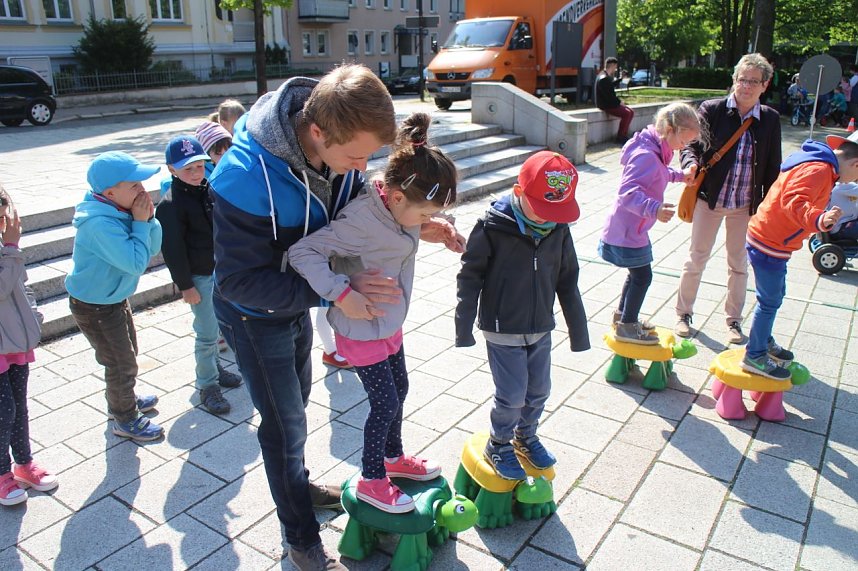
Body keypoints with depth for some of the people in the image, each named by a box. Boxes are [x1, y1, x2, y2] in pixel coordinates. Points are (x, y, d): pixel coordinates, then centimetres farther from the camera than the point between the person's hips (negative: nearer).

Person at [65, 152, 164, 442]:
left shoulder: (123, 211, -7)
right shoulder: (100, 224, -32)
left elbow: (153, 248, -3)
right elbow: (136, 263, -35)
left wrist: (148, 217, -18)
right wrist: (140, 222, -28)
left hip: (116, 297, 9)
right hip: (94, 306, -8)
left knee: (126, 354, 25)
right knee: (122, 364, 5)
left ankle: (121, 399, 49)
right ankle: (126, 420, 26)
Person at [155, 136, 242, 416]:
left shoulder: (211, 189, 5)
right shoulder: (170, 205, -16)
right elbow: (173, 249, -15)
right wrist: (185, 285, -14)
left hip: (220, 270, 7)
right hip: (199, 276, -7)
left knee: (214, 327, 20)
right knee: (207, 333, -1)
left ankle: (213, 366, 39)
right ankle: (207, 385, 13)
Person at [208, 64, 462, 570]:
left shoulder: (337, 145, -18)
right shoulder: (247, 177, -38)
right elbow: (242, 281, -34)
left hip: (297, 301, 7)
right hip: (255, 316, -6)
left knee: (295, 401, 25)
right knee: (284, 422, 6)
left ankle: (296, 485, 53)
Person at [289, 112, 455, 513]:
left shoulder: (400, 207, -9)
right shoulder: (361, 221, -33)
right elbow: (302, 252, -34)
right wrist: (343, 295, -37)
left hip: (390, 322, 8)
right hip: (361, 330, -8)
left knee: (399, 390, 22)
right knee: (385, 403, 4)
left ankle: (393, 457, 46)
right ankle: (371, 481, 27)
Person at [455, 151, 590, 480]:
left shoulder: (559, 229, -5)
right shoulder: (493, 227, -19)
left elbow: (567, 282, 5)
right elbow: (470, 275, -11)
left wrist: (578, 330, 9)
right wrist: (464, 325, -12)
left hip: (541, 328, 5)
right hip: (502, 330, -5)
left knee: (539, 390, 15)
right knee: (512, 394, -1)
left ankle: (526, 437, 41)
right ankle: (498, 446, 25)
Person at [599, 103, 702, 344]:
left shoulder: (653, 151, 5)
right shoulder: (647, 156, -27)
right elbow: (628, 192, -37)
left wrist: (681, 175, 19)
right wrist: (654, 209, -49)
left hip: (631, 227, 10)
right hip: (627, 230, -10)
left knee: (637, 274, 22)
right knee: (642, 277, 1)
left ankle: (622, 315, 39)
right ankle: (627, 327, 15)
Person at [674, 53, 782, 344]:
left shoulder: (770, 119, -1)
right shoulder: (711, 109, -8)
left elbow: (772, 167, 3)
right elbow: (691, 143, -8)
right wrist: (690, 163, -31)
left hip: (747, 204, 2)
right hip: (710, 199, -2)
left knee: (739, 263, 14)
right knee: (696, 258, 7)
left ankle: (734, 319, 30)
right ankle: (683, 313, 26)